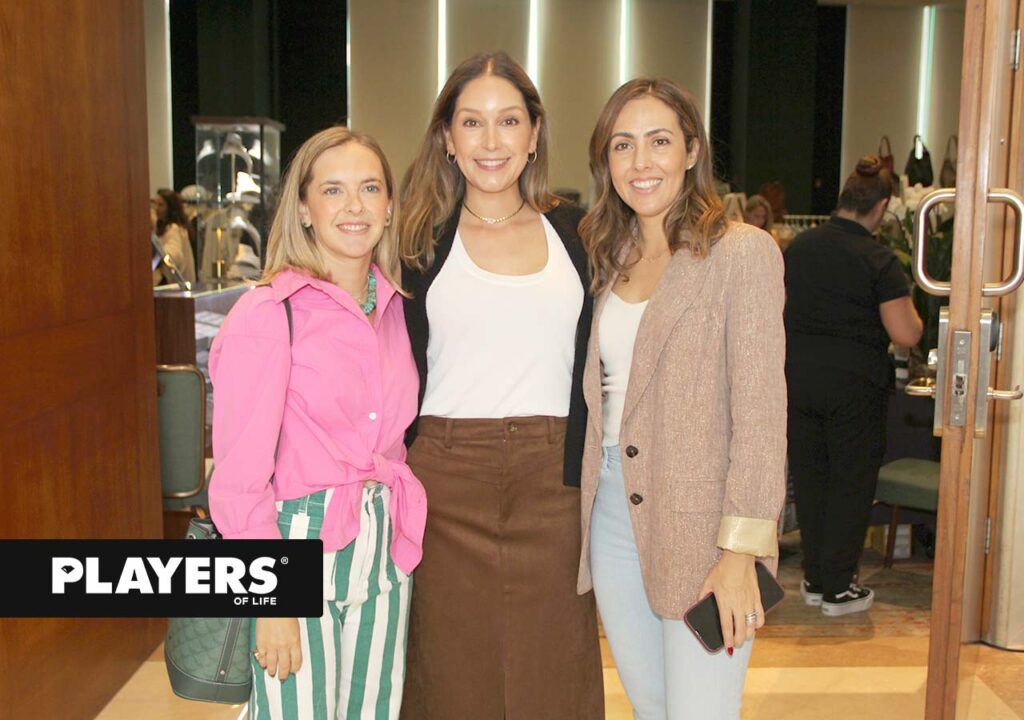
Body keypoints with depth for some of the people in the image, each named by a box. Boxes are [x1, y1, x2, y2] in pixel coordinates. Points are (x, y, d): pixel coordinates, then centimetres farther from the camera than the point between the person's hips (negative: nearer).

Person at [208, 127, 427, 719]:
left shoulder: (394, 307, 7)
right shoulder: (268, 314, -12)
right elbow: (240, 476, -13)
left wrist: (403, 537, 5)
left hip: (384, 553, 6)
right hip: (300, 551, -6)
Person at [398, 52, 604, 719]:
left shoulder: (571, 231, 8)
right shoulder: (422, 242, 4)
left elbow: (594, 366, 11)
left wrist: (589, 476, 4)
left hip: (553, 479, 1)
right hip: (448, 481, -1)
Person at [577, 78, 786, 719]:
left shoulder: (743, 252, -8)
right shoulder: (609, 258, 11)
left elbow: (760, 413, -13)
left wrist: (741, 551, -17)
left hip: (700, 523, -6)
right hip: (612, 512, 6)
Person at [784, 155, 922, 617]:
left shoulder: (799, 246, 3)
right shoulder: (878, 260, -12)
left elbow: (781, 309, 12)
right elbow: (906, 335, -13)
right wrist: (911, 312, 7)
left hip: (798, 375, 5)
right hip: (854, 383, -5)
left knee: (809, 477, 14)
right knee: (852, 482, 7)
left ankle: (815, 579, 24)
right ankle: (838, 589, 14)